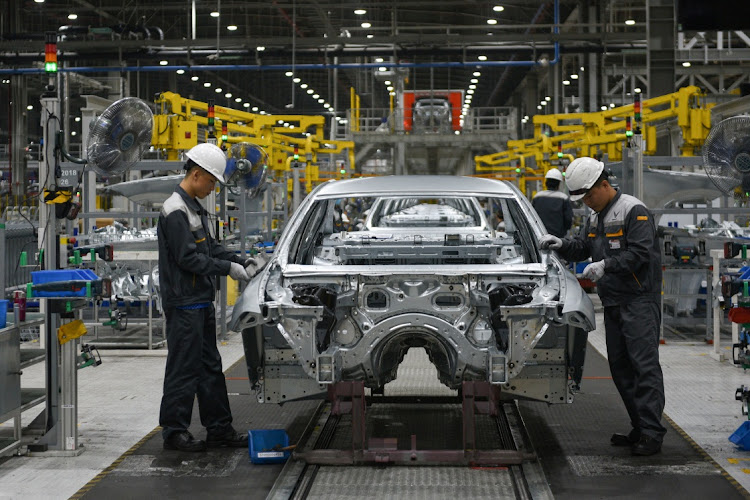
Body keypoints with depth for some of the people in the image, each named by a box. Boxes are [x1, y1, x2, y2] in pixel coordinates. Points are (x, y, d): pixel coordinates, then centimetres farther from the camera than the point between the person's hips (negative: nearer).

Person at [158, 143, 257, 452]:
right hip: (183, 303, -10)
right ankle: (174, 431, 4)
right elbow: (188, 258, -20)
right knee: (184, 368, -4)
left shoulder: (194, 209, 16)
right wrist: (228, 268, -16)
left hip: (201, 301, 10)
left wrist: (241, 261, 8)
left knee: (210, 367, 14)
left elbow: (210, 247, 21)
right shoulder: (175, 211, -16)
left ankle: (219, 428, 20)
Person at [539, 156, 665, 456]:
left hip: (640, 300, -9)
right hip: (613, 303, 9)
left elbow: (640, 253, -19)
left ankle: (651, 433, -15)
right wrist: (561, 245, 1)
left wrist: (606, 265, -25)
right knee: (620, 367, 9)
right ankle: (640, 428, 15)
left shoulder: (634, 211, -11)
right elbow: (582, 248, 19)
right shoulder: (596, 216, 17)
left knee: (644, 365, -12)